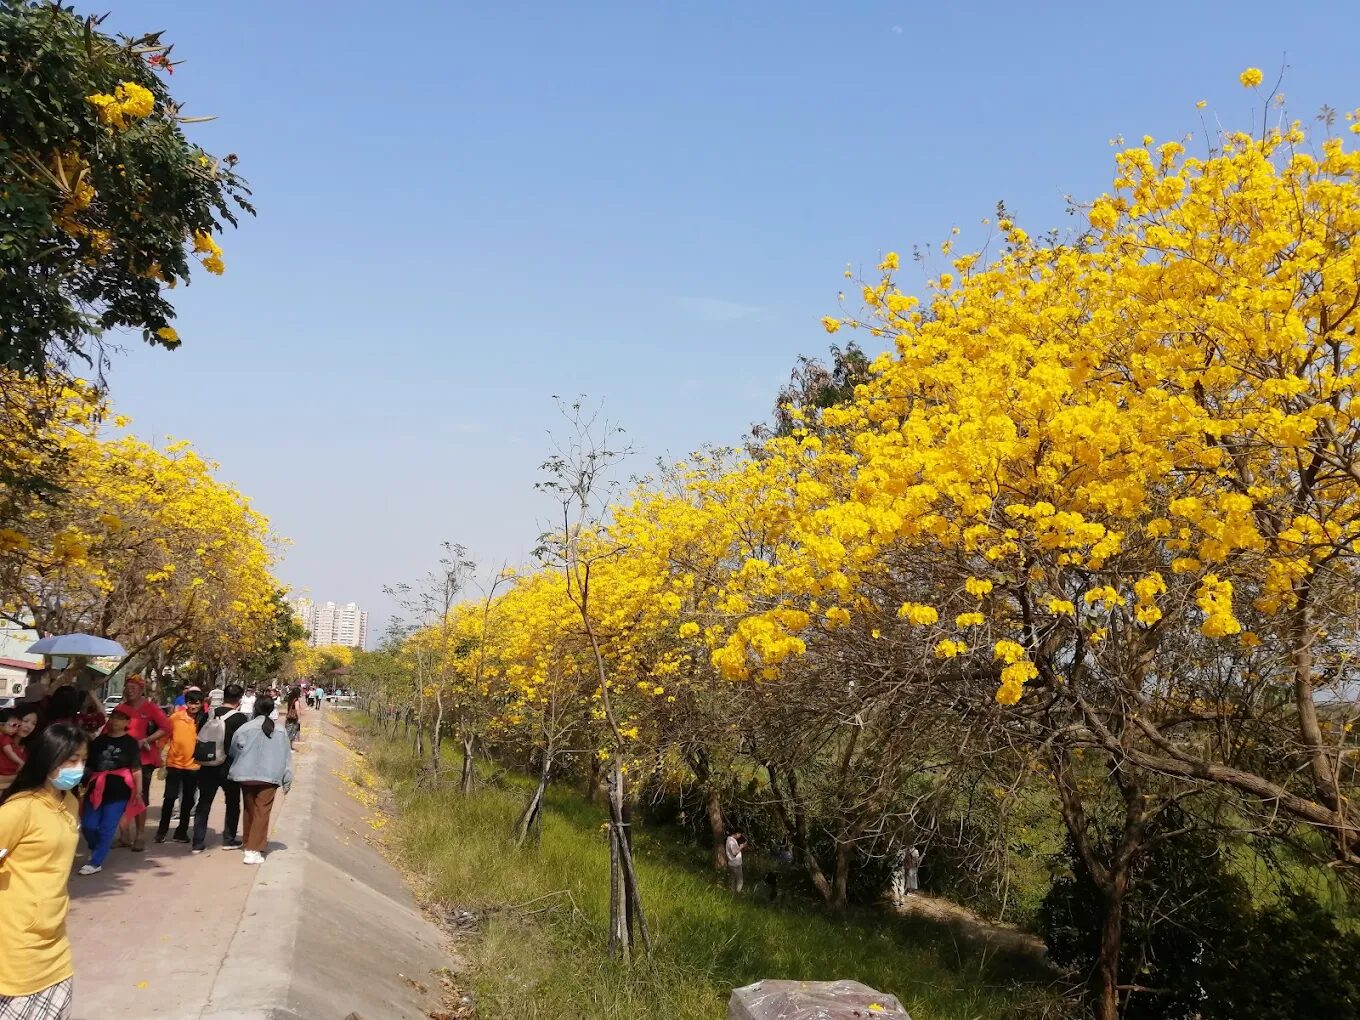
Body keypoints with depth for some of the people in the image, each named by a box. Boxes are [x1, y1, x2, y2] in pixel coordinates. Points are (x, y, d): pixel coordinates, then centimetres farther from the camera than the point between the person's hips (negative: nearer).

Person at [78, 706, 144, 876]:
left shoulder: (130, 743, 0)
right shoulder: (99, 740, 10)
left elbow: (136, 769, -1)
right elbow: (89, 765, 16)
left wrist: (138, 791, -5)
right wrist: (86, 783, 12)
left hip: (119, 790, -4)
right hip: (97, 788, 4)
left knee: (107, 828, -2)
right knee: (88, 825, 3)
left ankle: (96, 863, 8)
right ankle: (99, 850, 30)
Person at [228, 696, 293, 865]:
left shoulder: (245, 728, -6)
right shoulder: (279, 731, -1)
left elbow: (233, 751, 3)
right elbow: (286, 756, 2)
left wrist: (237, 771, 23)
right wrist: (287, 780, 9)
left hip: (247, 776, 1)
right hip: (269, 777, -1)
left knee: (249, 811, 18)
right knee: (262, 813, -1)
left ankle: (249, 844, 29)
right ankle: (254, 850, -8)